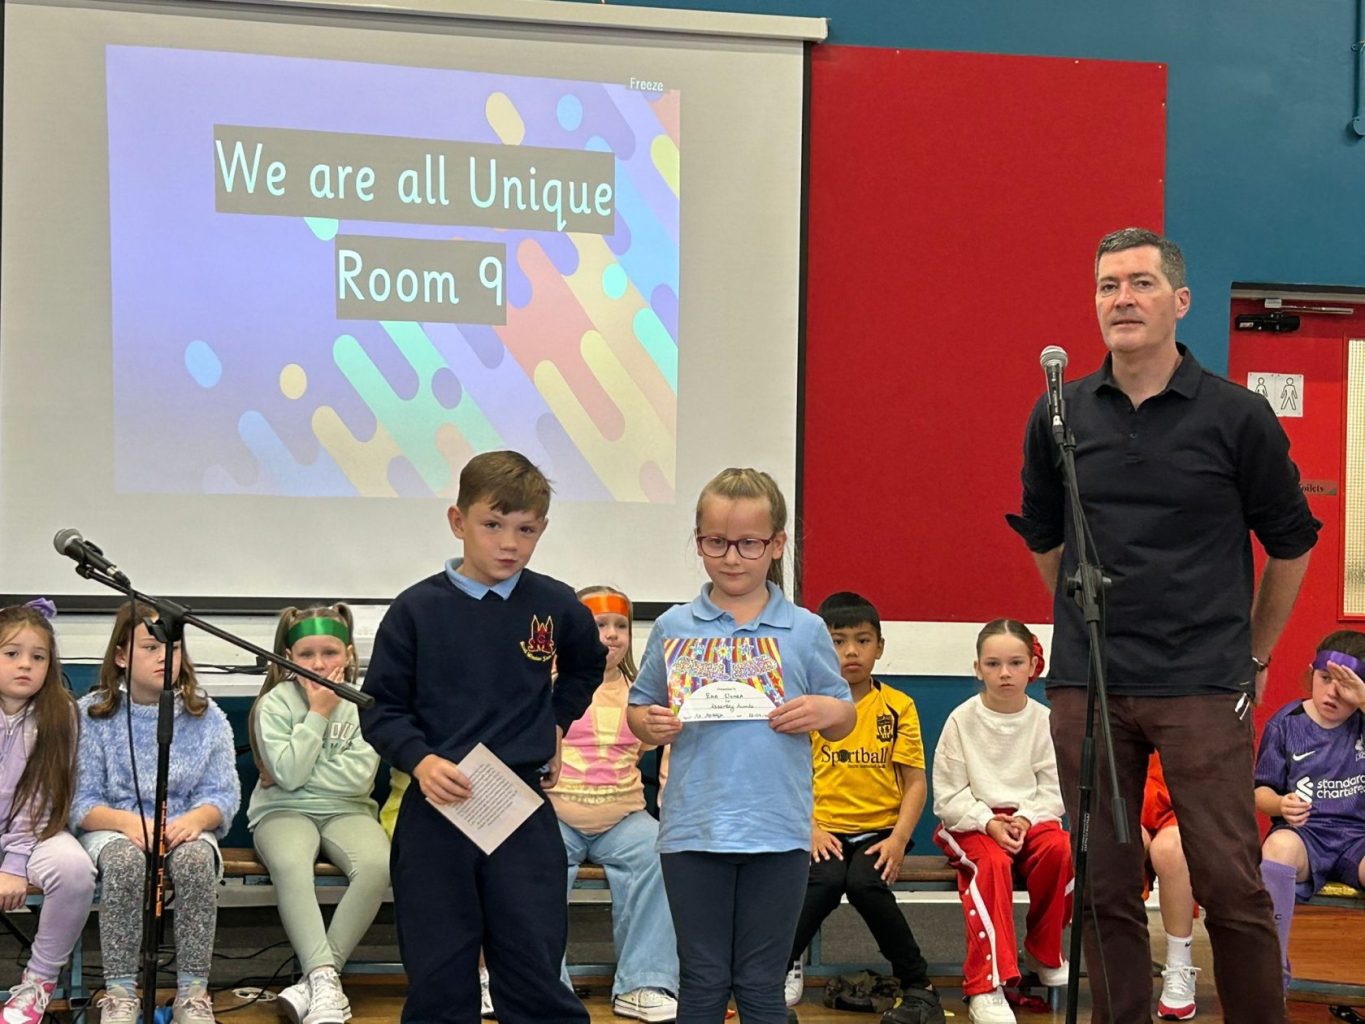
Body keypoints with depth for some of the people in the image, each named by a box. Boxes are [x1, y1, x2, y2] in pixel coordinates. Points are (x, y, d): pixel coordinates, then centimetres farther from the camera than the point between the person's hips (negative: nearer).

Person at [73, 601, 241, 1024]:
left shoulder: (207, 717, 6)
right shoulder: (93, 715, 2)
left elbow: (223, 795, 0)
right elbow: (82, 802, -3)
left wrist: (194, 819, -23)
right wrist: (128, 821, -23)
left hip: (186, 830, 1)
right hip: (114, 829, -1)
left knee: (196, 859, -35)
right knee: (125, 860, -37)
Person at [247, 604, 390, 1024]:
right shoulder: (275, 704, 0)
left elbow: (358, 778, -9)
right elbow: (289, 774, -13)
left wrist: (302, 770, -9)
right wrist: (317, 714, -10)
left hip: (346, 812, 1)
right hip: (285, 811, -1)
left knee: (376, 865, -33)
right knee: (290, 866, -38)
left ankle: (315, 980, -29)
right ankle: (325, 978, -40)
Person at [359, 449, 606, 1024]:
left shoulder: (556, 607, 3)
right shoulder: (417, 609, -2)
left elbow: (587, 667, 25)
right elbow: (381, 709, 0)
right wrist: (420, 760, -16)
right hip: (436, 810, -1)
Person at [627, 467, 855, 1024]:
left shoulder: (805, 631, 3)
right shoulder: (673, 628, 5)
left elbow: (842, 722, 11)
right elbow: (639, 708, 12)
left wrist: (831, 711, -11)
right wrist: (648, 723, -10)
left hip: (777, 832, -1)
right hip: (692, 831, 1)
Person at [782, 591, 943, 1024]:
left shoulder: (898, 706, 3)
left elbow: (916, 782, 2)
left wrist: (898, 840, -11)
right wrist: (811, 831, -12)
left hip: (879, 830, 0)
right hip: (827, 830, 0)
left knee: (865, 883, -30)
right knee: (825, 880, -31)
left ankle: (918, 984, -12)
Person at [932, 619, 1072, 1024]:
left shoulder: (1044, 720, 1)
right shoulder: (962, 720, -3)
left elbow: (1053, 790, 1)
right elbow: (948, 796, -3)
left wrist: (1025, 818, -18)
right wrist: (988, 822, -19)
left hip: (1030, 819, 2)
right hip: (971, 824, -2)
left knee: (1060, 848, -32)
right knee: (992, 863, -36)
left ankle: (1045, 950, -6)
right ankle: (986, 987, -39)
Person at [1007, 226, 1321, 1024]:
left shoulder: (1237, 416, -3)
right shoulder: (1059, 416, 5)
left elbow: (1290, 545, 8)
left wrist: (1254, 656, 11)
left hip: (1202, 689, -3)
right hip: (1086, 688, 3)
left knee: (1231, 884, -3)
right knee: (1106, 889, 7)